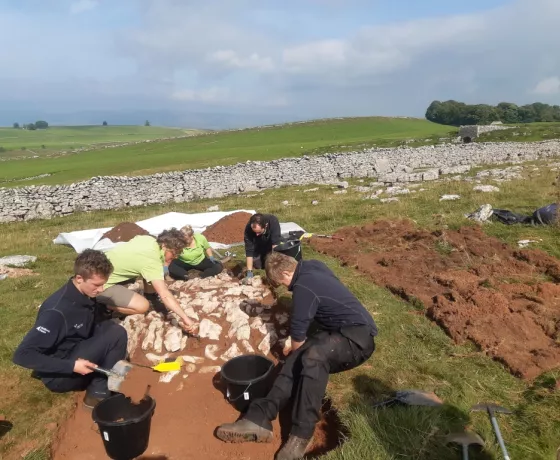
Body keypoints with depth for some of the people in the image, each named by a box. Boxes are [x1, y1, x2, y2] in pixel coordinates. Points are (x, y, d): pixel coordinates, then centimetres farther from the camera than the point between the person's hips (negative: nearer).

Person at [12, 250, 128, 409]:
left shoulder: (85, 295, -6)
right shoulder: (57, 311, -30)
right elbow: (23, 355, -28)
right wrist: (71, 366, -28)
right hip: (58, 375, -8)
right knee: (116, 333, -20)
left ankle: (101, 387, -5)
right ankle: (98, 393, -8)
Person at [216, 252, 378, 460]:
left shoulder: (304, 287, -19)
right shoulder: (311, 267, 8)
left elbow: (298, 333, -11)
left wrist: (295, 352, 11)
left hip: (357, 336, -9)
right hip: (340, 333, 9)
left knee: (312, 356, -36)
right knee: (298, 360, -14)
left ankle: (301, 435, -32)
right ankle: (259, 418, -24)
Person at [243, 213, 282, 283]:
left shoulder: (273, 221, -39)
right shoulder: (248, 228, -34)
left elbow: (275, 245, -41)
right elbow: (249, 251, -33)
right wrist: (249, 272, -37)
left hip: (271, 244, -2)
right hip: (258, 246, 2)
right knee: (256, 263, -12)